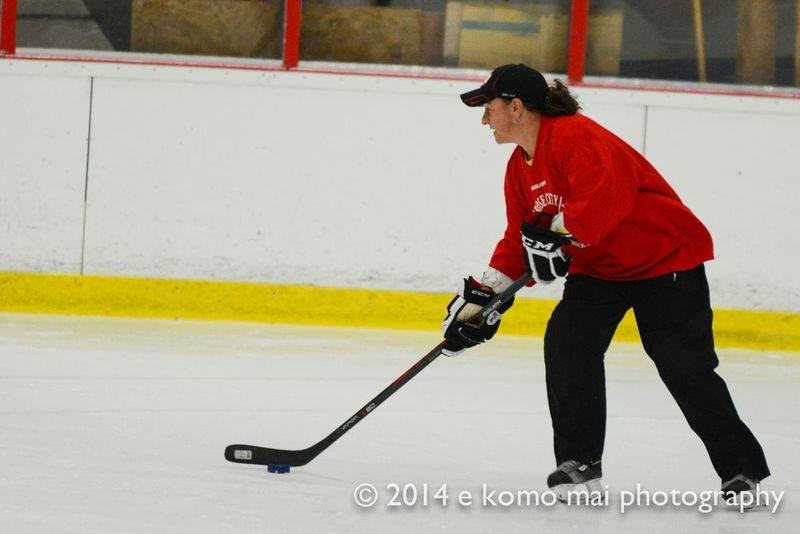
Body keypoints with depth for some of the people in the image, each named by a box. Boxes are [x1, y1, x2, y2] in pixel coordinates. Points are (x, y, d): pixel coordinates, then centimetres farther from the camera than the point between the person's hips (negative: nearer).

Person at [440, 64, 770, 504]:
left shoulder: (575, 137, -24)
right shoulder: (520, 168, 8)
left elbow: (602, 196, -38)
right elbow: (519, 240, 12)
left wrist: (555, 235, -35)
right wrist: (482, 296, 3)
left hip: (665, 256, -9)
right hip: (598, 267, 9)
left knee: (684, 366, -10)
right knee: (567, 344, -10)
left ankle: (742, 470, 2)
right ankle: (579, 462, -3)